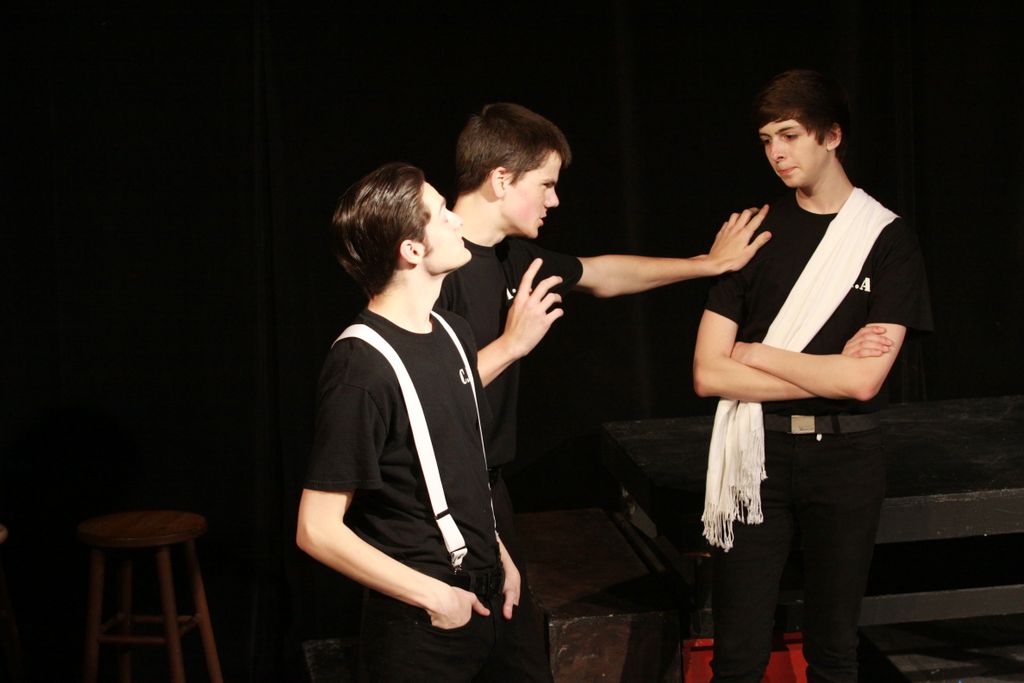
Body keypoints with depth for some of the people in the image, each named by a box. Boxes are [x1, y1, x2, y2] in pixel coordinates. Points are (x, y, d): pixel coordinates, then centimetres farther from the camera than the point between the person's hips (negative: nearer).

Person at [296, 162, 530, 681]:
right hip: (421, 625, -7)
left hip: (487, 598, 8)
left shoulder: (453, 333, 5)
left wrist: (499, 557, 12)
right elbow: (318, 530, -21)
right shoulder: (361, 366, -21)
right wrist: (435, 595, -17)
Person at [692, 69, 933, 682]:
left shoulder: (889, 240, -3)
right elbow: (708, 374, -5)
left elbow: (865, 381, -14)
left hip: (846, 454, -1)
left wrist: (755, 355, -7)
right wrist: (831, 369, -10)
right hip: (760, 453, 1)